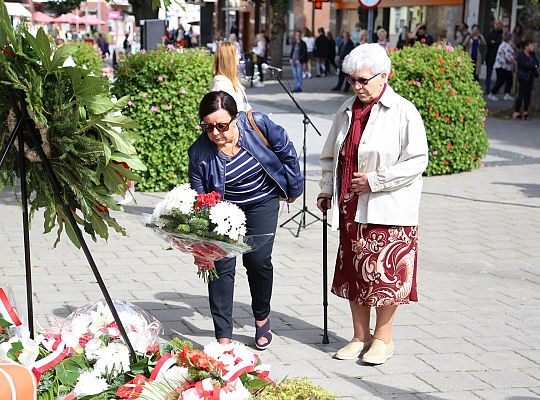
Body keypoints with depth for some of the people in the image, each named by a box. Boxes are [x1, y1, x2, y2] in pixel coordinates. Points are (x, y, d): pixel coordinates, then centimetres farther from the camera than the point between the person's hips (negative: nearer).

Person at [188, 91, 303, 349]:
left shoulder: (257, 124, -23)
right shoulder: (199, 153, -22)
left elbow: (286, 152, -6)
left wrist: (293, 187, 3)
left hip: (262, 203, 0)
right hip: (224, 209, 0)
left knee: (258, 260, -8)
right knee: (222, 266, -7)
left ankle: (262, 318, 20)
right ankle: (223, 337, -1)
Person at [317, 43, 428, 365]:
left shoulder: (403, 112, -8)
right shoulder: (347, 111, 11)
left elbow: (417, 161, -13)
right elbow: (331, 156, 21)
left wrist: (375, 180, -15)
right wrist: (327, 190, 9)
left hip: (388, 210, -6)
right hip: (351, 209, 6)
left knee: (385, 272, -1)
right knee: (354, 272, 10)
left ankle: (383, 338, 15)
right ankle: (361, 336, 23)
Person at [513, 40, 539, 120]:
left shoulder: (532, 54, 14)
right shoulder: (521, 55, -10)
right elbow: (525, 65, -20)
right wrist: (534, 65, -10)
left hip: (530, 77, 8)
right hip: (523, 78, -8)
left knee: (528, 95, 6)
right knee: (521, 95, -8)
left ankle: (525, 112, 11)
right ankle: (516, 112, -4)